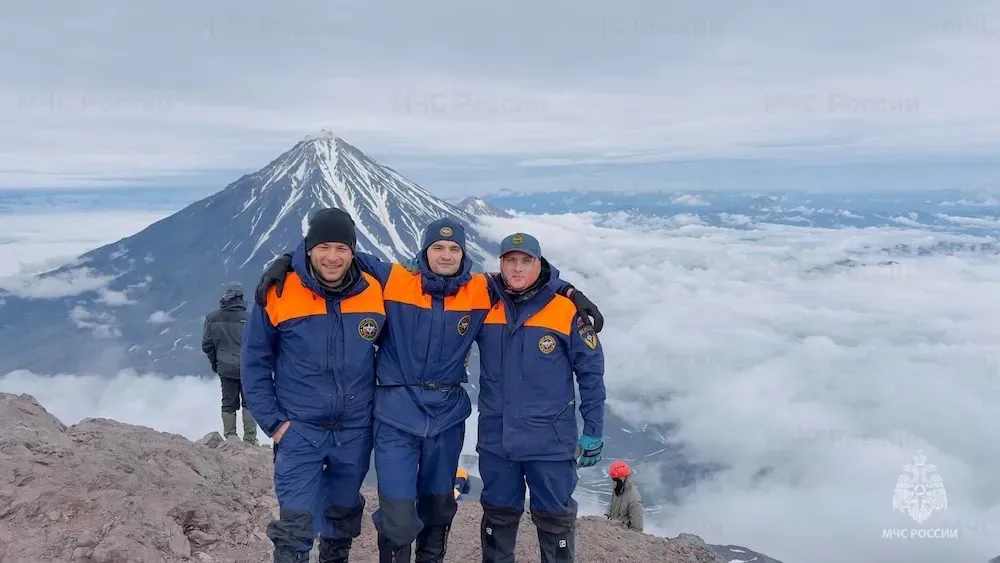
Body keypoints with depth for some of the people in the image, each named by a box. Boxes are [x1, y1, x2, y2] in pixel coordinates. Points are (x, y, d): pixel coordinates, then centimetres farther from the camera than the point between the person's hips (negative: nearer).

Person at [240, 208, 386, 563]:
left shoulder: (374, 292, -7)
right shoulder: (279, 293, -13)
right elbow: (254, 363, -5)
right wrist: (272, 421, -8)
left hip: (355, 431, 3)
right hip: (299, 431, -3)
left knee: (344, 514, 21)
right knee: (296, 523, -5)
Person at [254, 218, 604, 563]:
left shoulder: (481, 291, -1)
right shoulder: (394, 280, -6)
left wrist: (569, 292, -1)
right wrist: (286, 261, -8)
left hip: (447, 417, 3)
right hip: (397, 416, -3)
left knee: (438, 507, 20)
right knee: (398, 514, -6)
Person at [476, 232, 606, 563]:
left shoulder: (567, 309, -9)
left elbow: (591, 372, -4)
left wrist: (593, 431, -3)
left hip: (550, 439, -2)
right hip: (495, 437, 3)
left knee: (554, 518, 8)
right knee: (498, 514, 16)